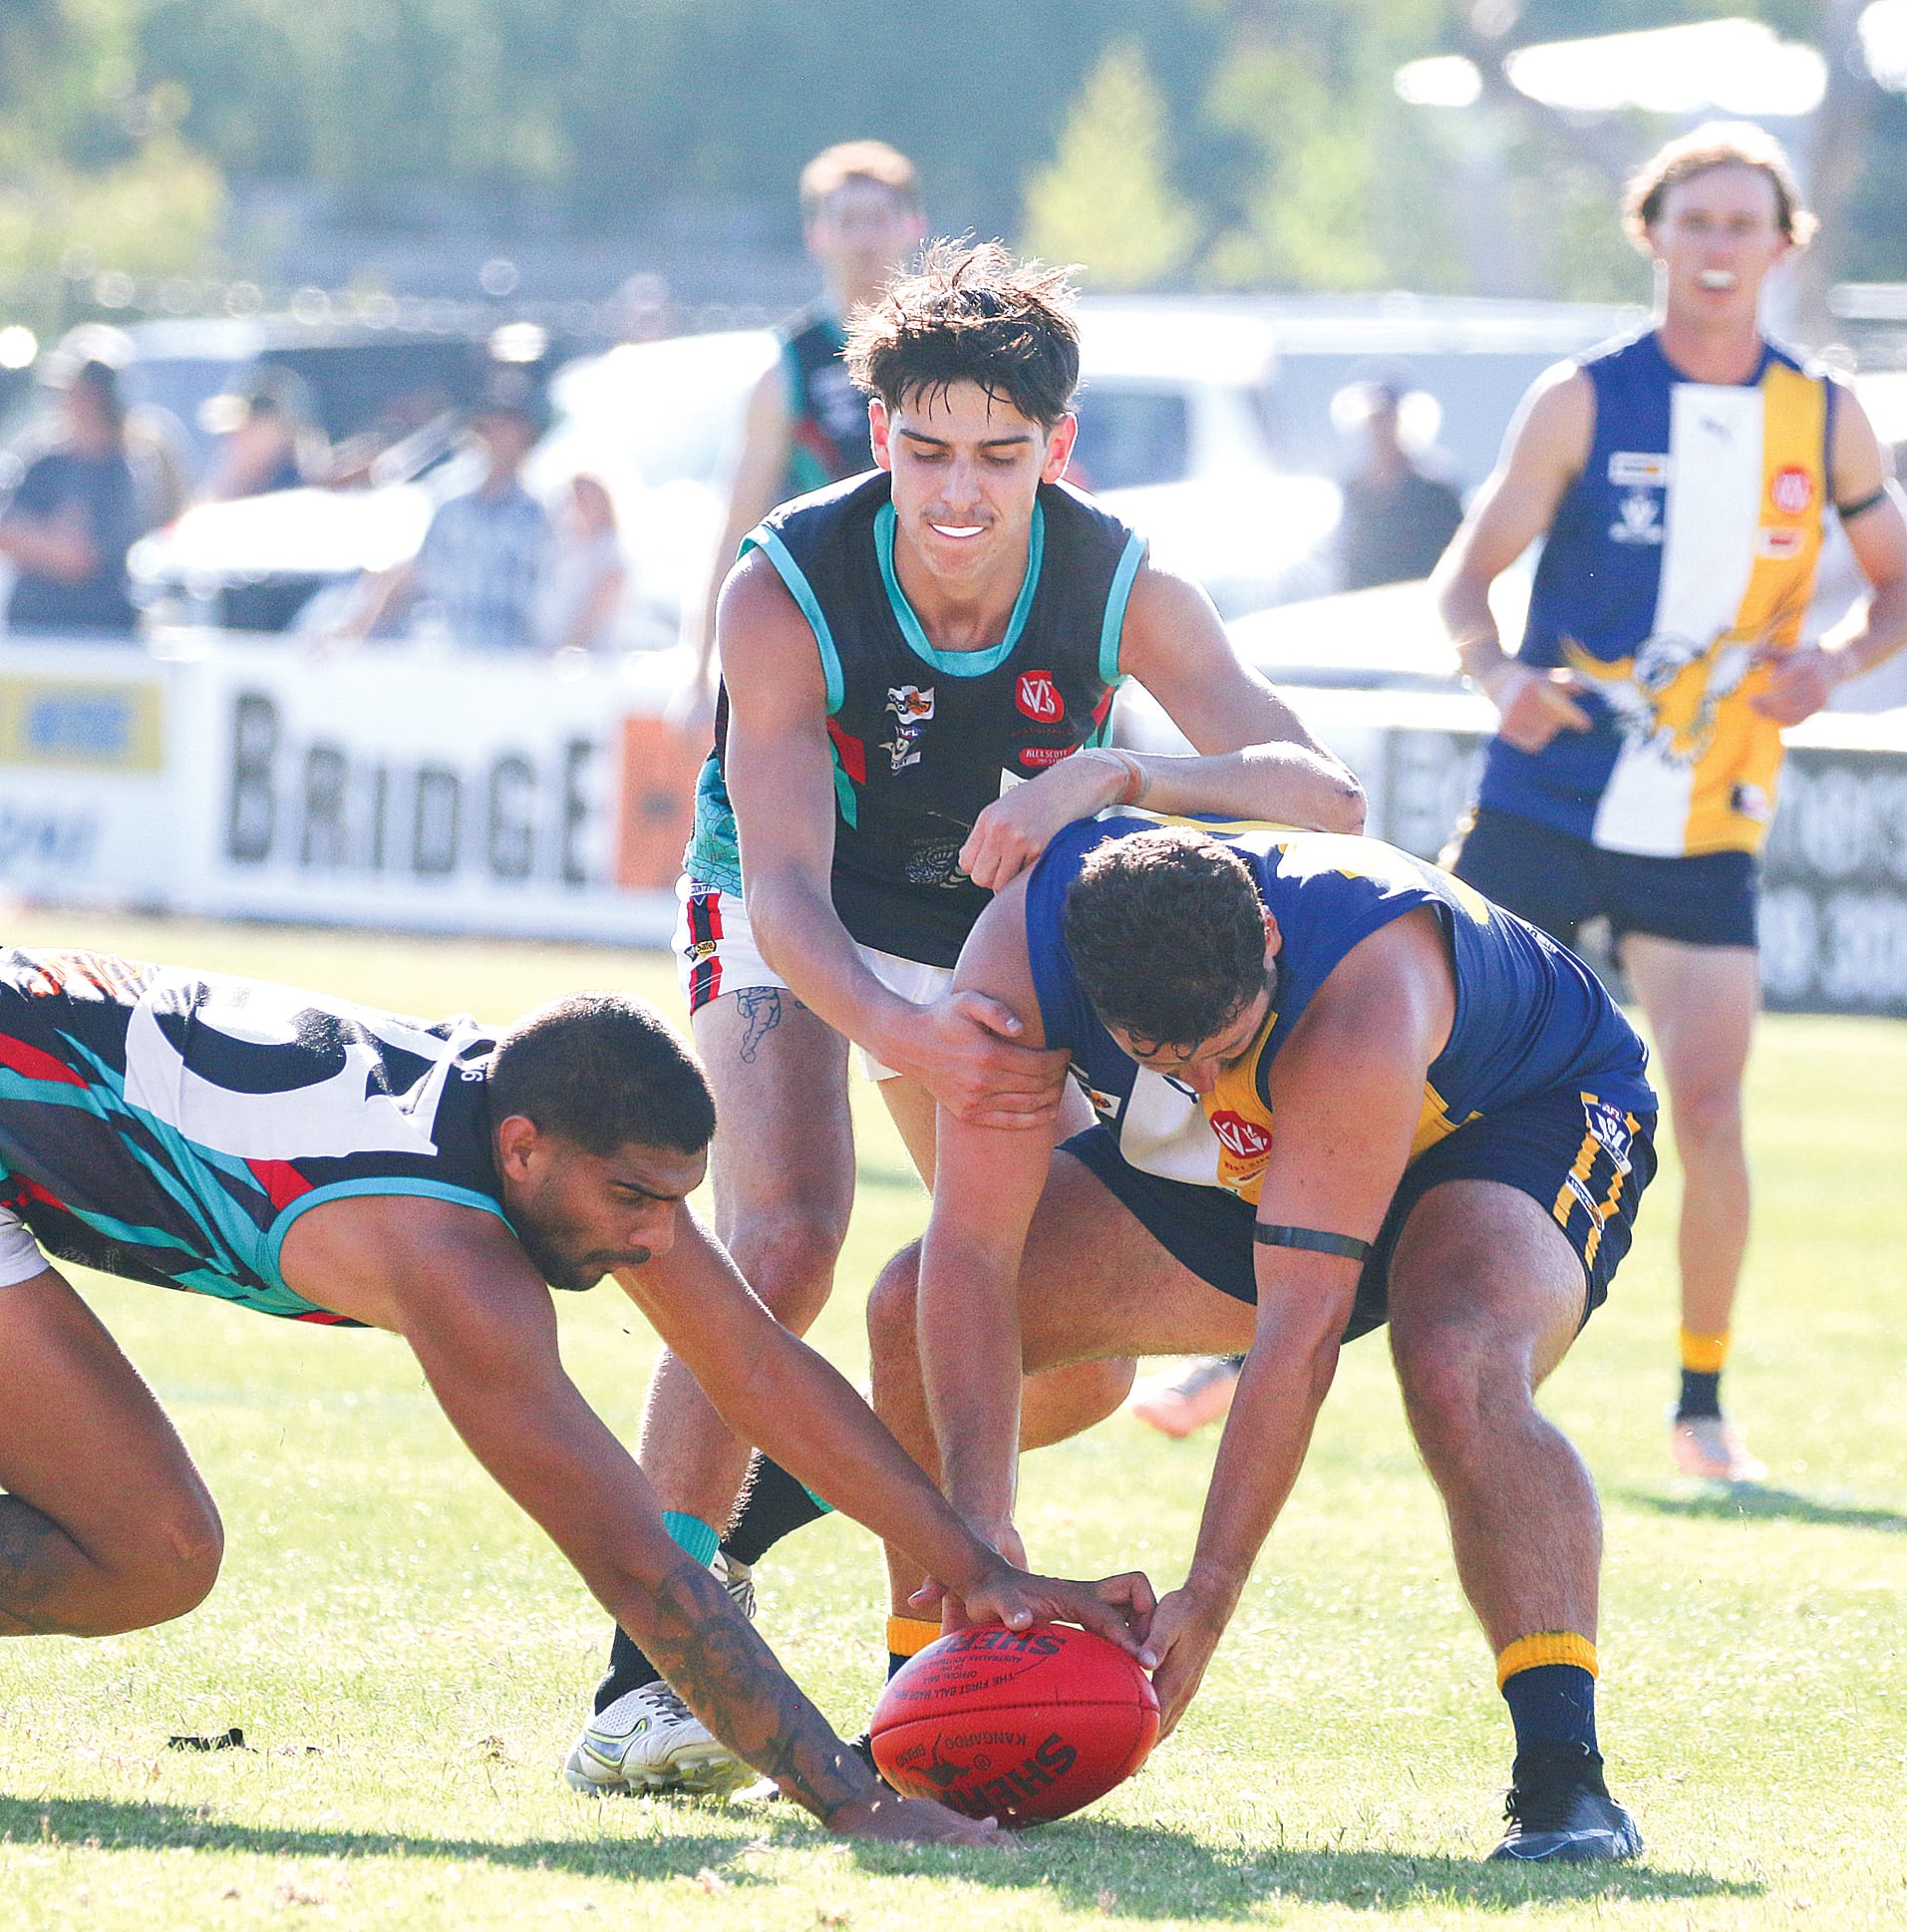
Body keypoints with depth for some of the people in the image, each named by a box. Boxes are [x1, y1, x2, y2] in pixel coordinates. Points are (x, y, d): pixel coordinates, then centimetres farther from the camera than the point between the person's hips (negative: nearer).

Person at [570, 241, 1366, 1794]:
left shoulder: (1123, 592, -25)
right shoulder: (787, 594, -31)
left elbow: (1325, 794, -33)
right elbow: (785, 887, -35)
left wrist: (1113, 776, -51)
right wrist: (896, 1031, -56)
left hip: (991, 938, 4)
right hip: (798, 932, -4)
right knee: (787, 1237, -30)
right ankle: (649, 1664, -27)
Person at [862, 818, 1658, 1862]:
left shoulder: (1363, 993, -43)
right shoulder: (1018, 952, -31)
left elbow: (1301, 1326, -41)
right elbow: (972, 1253, -30)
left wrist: (1208, 1597, -43)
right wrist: (979, 1523, -41)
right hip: (1233, 1168, 5)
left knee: (1459, 1378, -38)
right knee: (915, 1316, -7)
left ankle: (1564, 1776, -36)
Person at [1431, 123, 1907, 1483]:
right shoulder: (1583, 402, -3)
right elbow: (1470, 570, -2)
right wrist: (1499, 671, -23)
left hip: (1706, 832, 1)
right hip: (1548, 801, -1)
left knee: (1709, 1112, -9)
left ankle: (1703, 1403, 7)